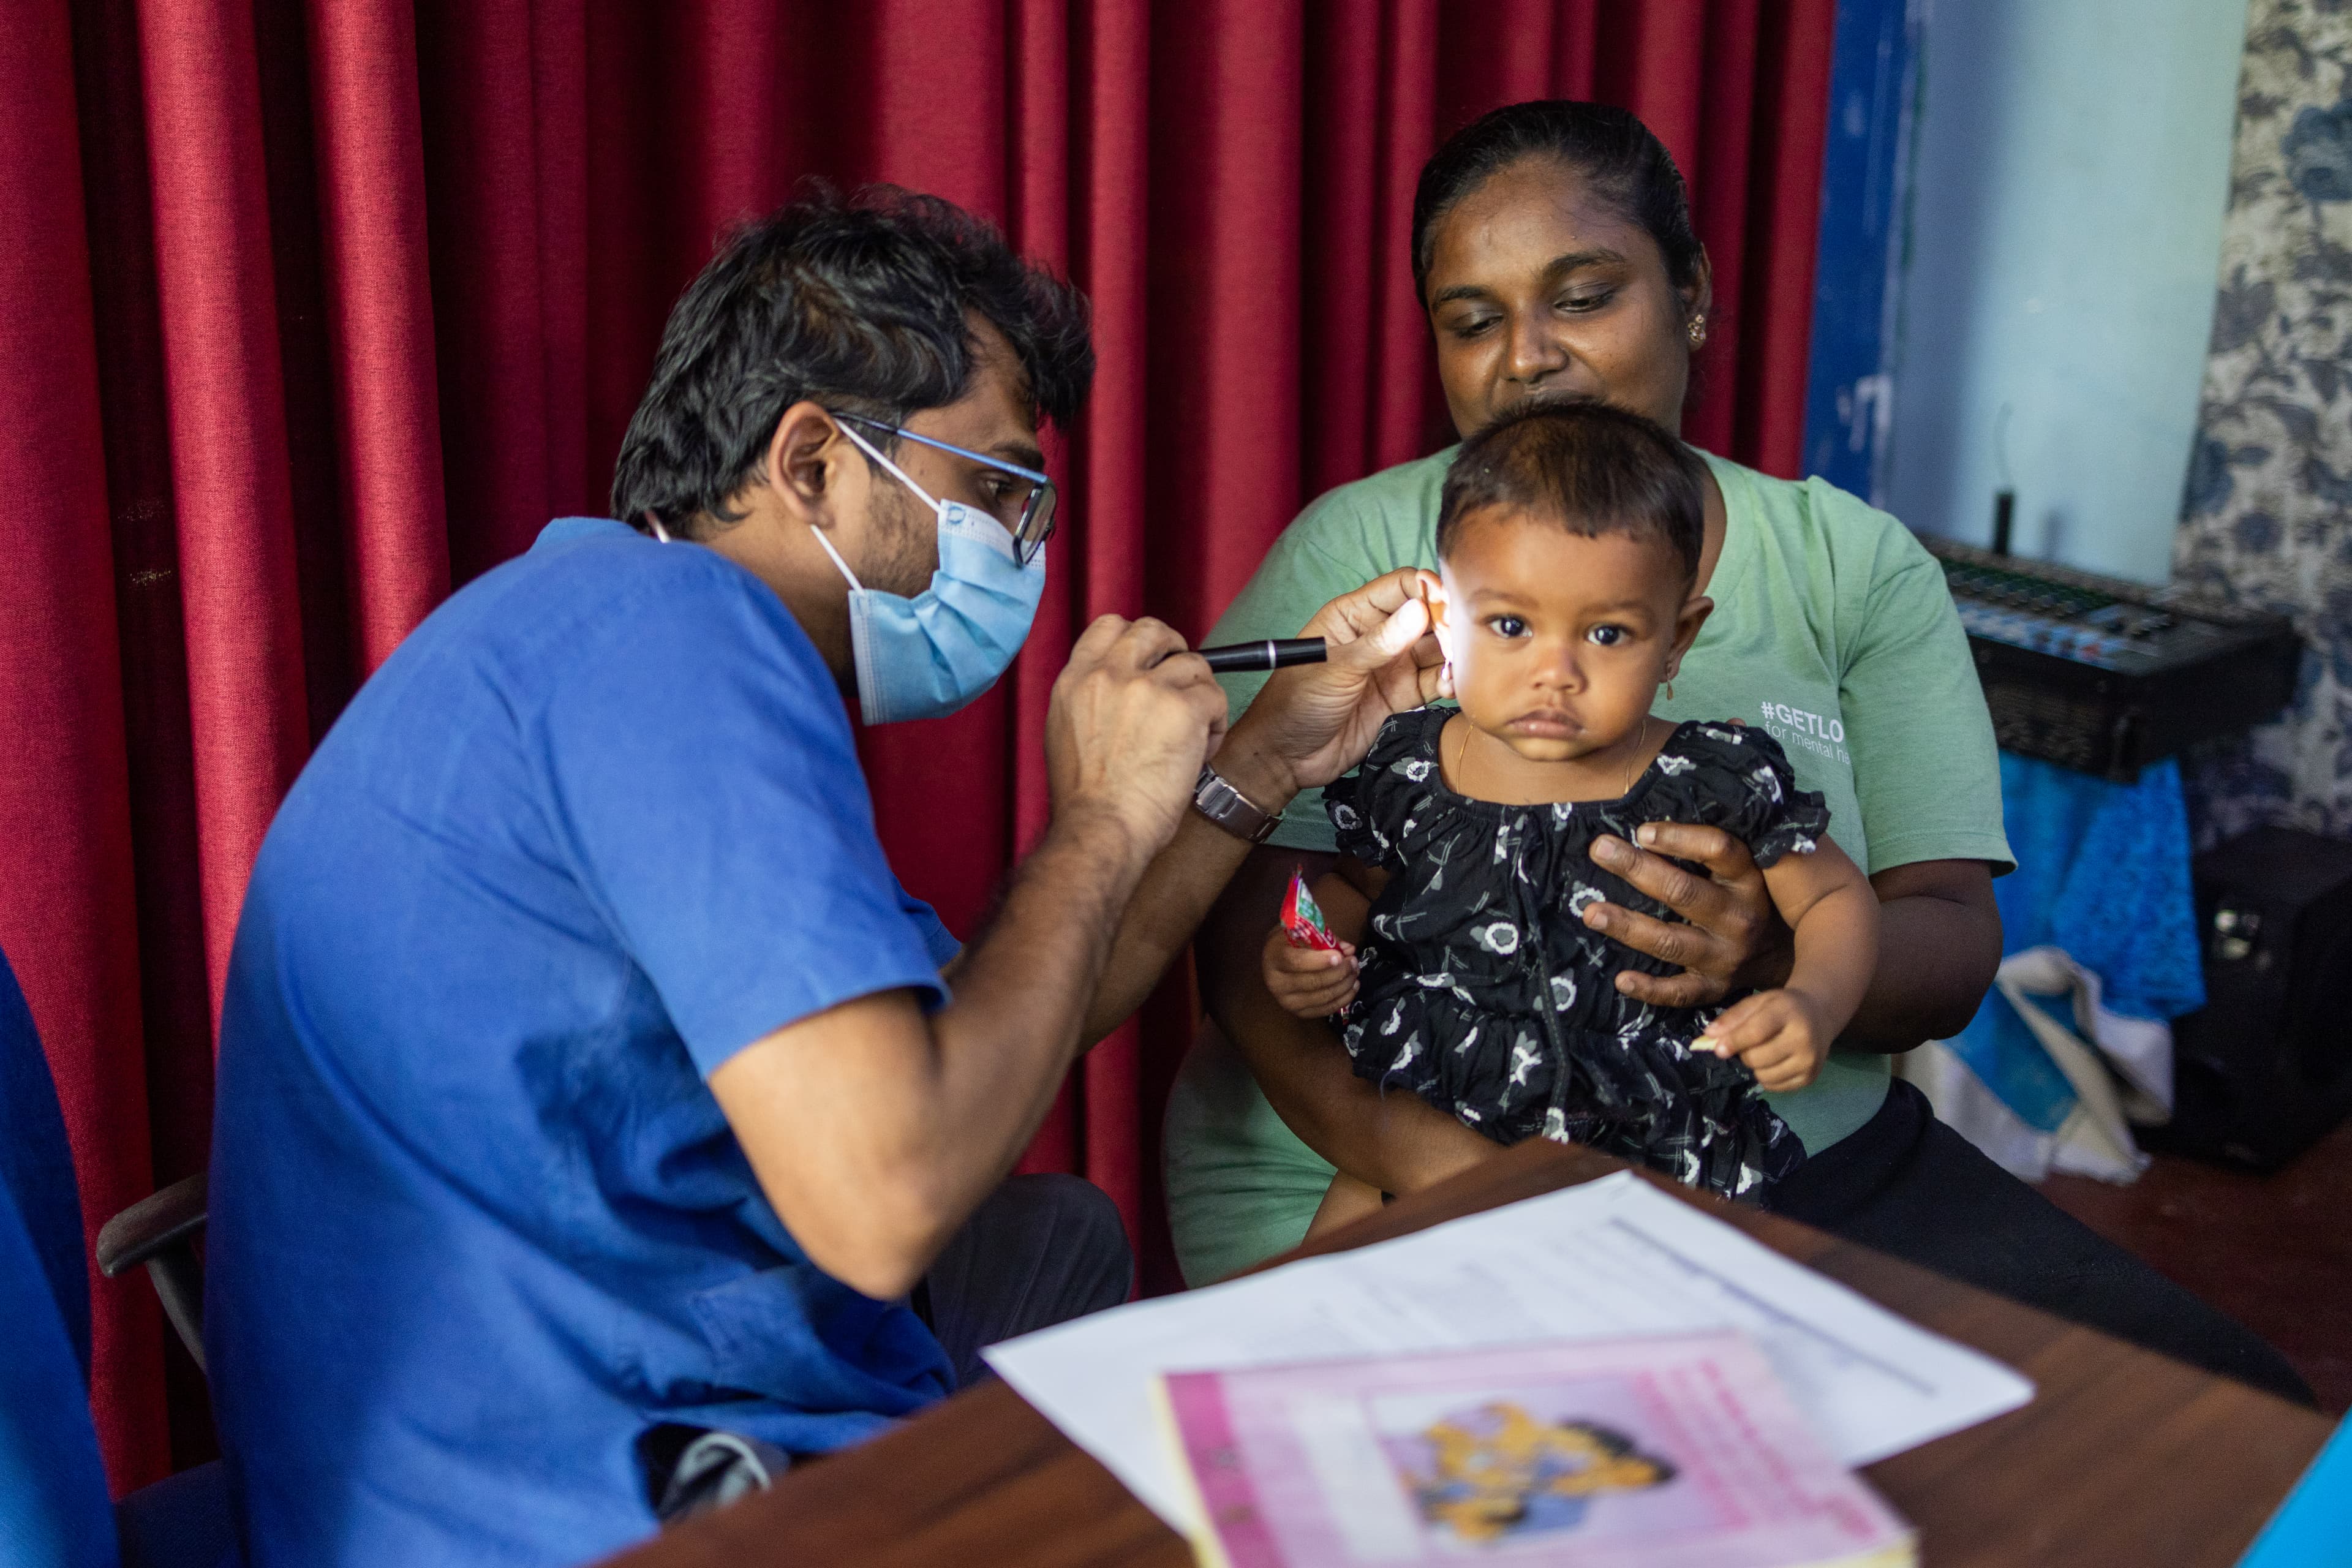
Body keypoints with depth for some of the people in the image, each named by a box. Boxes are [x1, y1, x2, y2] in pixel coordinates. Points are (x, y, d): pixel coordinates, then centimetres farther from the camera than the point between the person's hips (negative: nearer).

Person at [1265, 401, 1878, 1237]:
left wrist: (1812, 1004, -16)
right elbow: (1355, 884, 18)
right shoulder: (1406, 773, -3)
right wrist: (1303, 958, -3)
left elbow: (1839, 899, 4)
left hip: (1652, 1158, -1)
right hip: (1427, 1136, 2)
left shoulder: (1718, 783, -9)